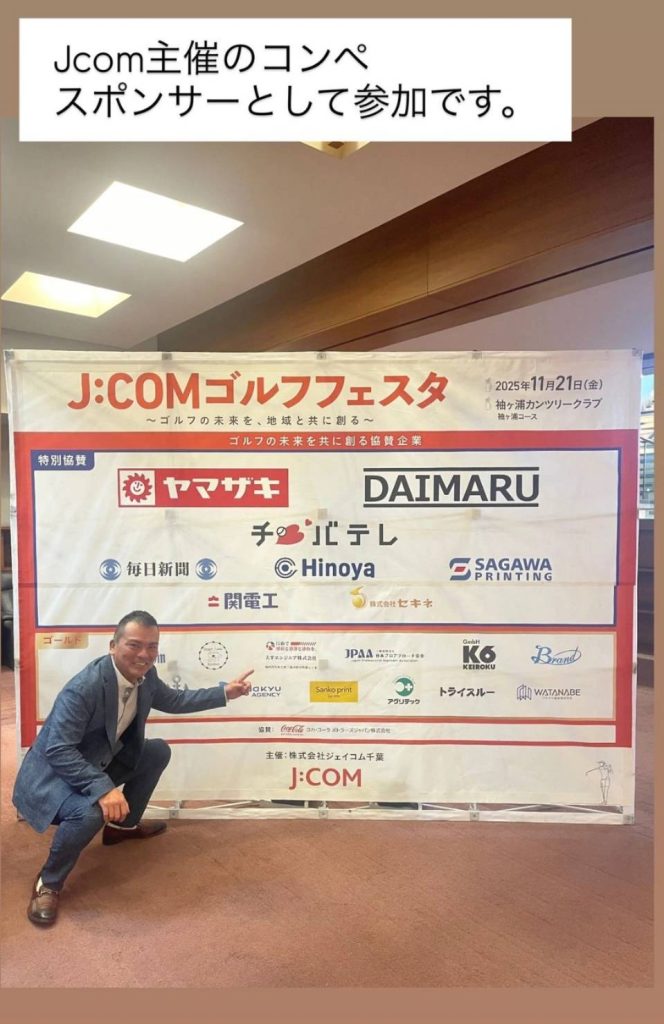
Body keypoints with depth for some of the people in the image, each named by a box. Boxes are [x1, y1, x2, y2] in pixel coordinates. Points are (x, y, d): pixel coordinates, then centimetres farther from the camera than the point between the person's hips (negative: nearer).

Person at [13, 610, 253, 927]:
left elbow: (172, 701, 10)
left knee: (159, 751, 10)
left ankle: (123, 825, 29)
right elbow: (58, 750, -33)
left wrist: (224, 692, 5)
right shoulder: (84, 688, -34)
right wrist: (104, 788, -42)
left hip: (97, 764, 8)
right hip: (54, 774, -8)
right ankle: (48, 882, -5)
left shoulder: (145, 675, -9)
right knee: (90, 813, -35)